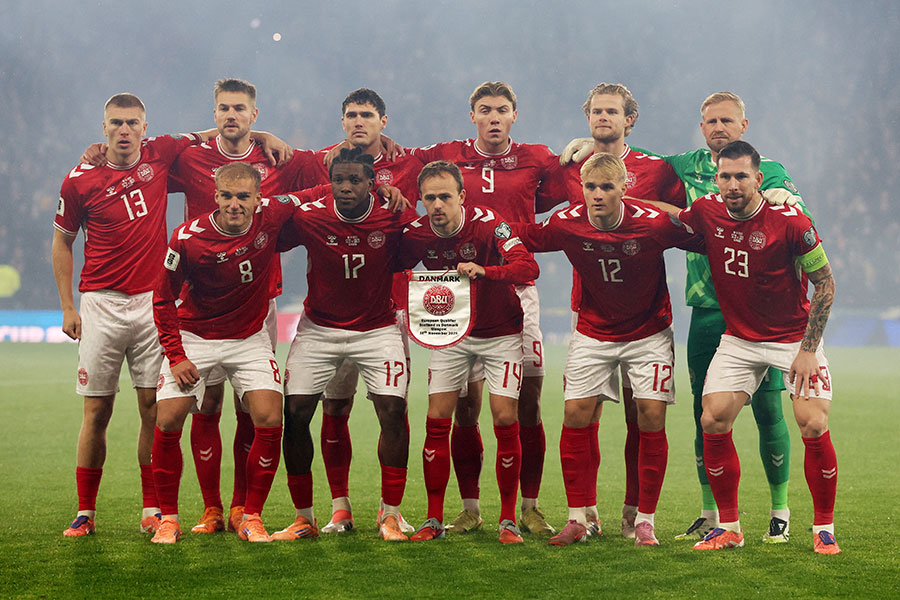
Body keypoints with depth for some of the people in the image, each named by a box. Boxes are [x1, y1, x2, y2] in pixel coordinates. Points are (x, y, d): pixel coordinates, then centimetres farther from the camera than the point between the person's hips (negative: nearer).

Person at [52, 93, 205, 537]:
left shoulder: (160, 154, 2)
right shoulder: (80, 180, -2)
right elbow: (62, 242, 9)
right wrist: (67, 308, 5)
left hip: (152, 301, 1)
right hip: (101, 303, -1)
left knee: (153, 407, 1)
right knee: (96, 411, 1)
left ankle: (152, 509, 9)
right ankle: (85, 512, 9)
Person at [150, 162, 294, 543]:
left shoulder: (271, 215, -15)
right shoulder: (188, 238, -20)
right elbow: (163, 298, -7)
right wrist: (176, 355, -13)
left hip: (250, 337, 2)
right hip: (194, 336, -1)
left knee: (269, 420, -13)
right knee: (168, 421, -11)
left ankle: (251, 518, 0)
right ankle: (168, 518, 5)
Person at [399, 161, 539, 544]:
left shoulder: (488, 224, -23)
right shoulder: (417, 234, -12)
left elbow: (528, 268, -36)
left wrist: (483, 271, -53)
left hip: (500, 333, -3)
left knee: (506, 420, -9)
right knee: (437, 422, -4)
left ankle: (509, 520, 2)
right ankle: (434, 520, 5)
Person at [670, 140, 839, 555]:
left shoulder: (790, 221, -18)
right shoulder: (706, 213, -8)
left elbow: (825, 283, -10)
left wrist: (808, 349, -13)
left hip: (795, 338, -3)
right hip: (738, 339, 3)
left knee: (814, 427, -15)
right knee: (713, 421, -10)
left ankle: (824, 528, 4)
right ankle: (728, 527, 5)